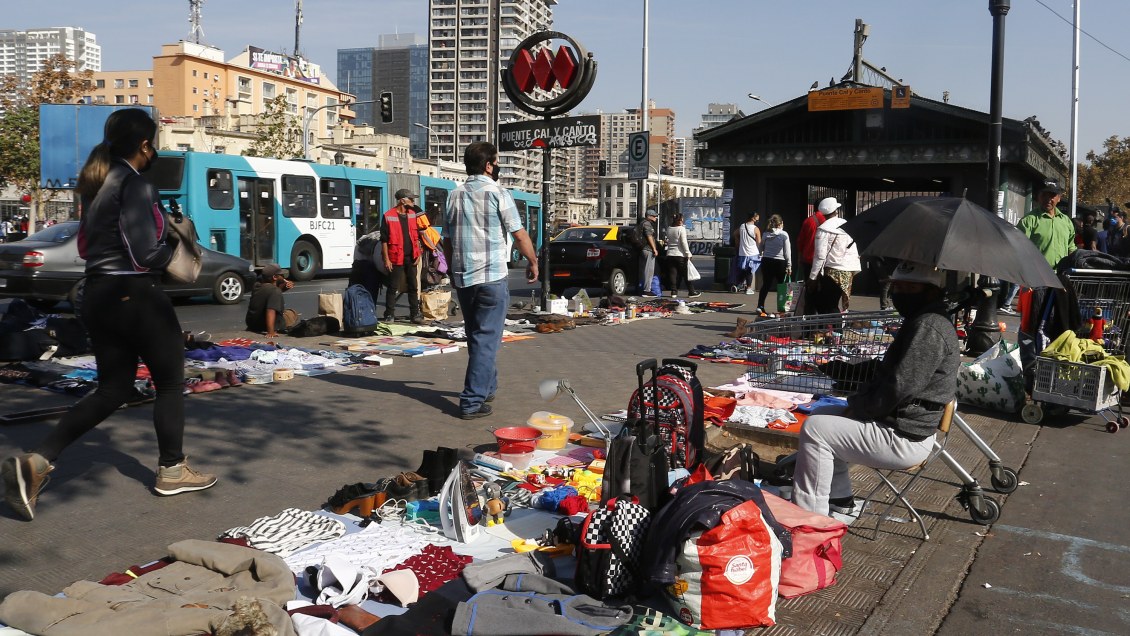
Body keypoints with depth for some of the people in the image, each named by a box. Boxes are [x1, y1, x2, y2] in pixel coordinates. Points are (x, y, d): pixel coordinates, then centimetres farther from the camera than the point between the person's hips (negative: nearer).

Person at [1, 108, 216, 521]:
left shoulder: (96, 185, 12)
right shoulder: (135, 186, -16)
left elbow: (86, 245, 20)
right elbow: (146, 254, -20)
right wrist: (173, 250, -1)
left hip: (98, 296, 9)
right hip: (135, 297, -9)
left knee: (113, 390, 14)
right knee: (171, 382, 9)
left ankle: (37, 462, 2)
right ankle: (171, 471, 19)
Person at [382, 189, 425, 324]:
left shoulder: (412, 214, 10)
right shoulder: (388, 216, -7)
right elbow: (384, 240, -7)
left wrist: (418, 254, 8)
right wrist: (386, 259, -11)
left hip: (411, 257, 5)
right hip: (396, 258, -5)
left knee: (413, 287, 7)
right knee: (393, 287, 0)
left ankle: (415, 314, 14)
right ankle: (389, 315, 8)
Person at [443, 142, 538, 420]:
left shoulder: (455, 196, 9)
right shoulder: (498, 193, -7)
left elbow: (447, 240, 14)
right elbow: (519, 234, -8)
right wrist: (533, 262, 7)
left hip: (462, 278, 6)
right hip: (492, 277, -6)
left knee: (477, 336, 20)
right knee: (486, 339, -3)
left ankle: (487, 387, 34)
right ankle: (472, 401, -5)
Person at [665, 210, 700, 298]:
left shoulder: (669, 229, 7)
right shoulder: (681, 229, -11)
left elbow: (668, 241, 9)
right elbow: (684, 243, -13)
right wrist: (688, 254, -9)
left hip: (670, 254, 5)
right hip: (680, 255, -5)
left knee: (672, 273, 5)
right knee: (686, 274, 2)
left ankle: (674, 291, 4)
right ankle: (691, 292, 6)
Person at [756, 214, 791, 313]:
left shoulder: (766, 235, 5)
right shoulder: (784, 234, -6)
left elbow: (761, 248, 12)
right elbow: (787, 251, -6)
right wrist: (789, 265, -3)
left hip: (766, 261, 3)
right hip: (779, 262, -3)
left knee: (766, 285, 4)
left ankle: (760, 306, -8)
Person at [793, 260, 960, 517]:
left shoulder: (929, 328, -21)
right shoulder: (922, 322, 14)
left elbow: (897, 387, -25)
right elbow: (885, 375, 19)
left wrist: (857, 408, -10)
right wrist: (857, 403, 5)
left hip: (904, 440, -11)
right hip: (903, 423, 11)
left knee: (814, 428, -15)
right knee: (821, 418, 18)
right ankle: (839, 497, 22)